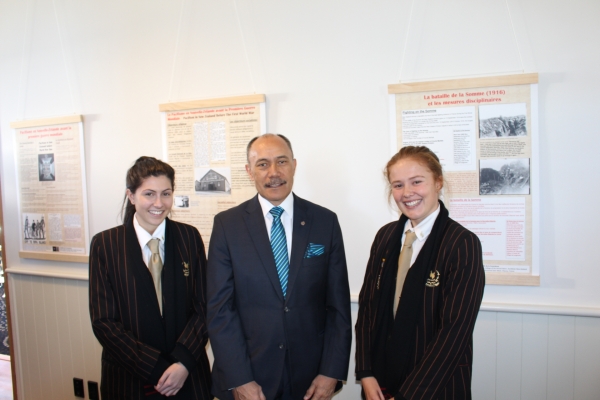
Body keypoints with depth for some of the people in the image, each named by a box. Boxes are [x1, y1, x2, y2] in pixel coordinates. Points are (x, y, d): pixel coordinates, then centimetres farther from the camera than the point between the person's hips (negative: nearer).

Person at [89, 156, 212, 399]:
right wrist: (156, 369, -14)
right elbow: (103, 321, -8)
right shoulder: (105, 244, -6)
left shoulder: (189, 237, -3)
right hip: (129, 380, -1)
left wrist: (184, 362, -15)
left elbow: (203, 307, -3)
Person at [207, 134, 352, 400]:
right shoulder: (227, 224, -6)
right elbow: (220, 308, -6)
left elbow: (338, 304, -1)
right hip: (247, 374, -1)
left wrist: (332, 371, -6)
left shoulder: (325, 222, -3)